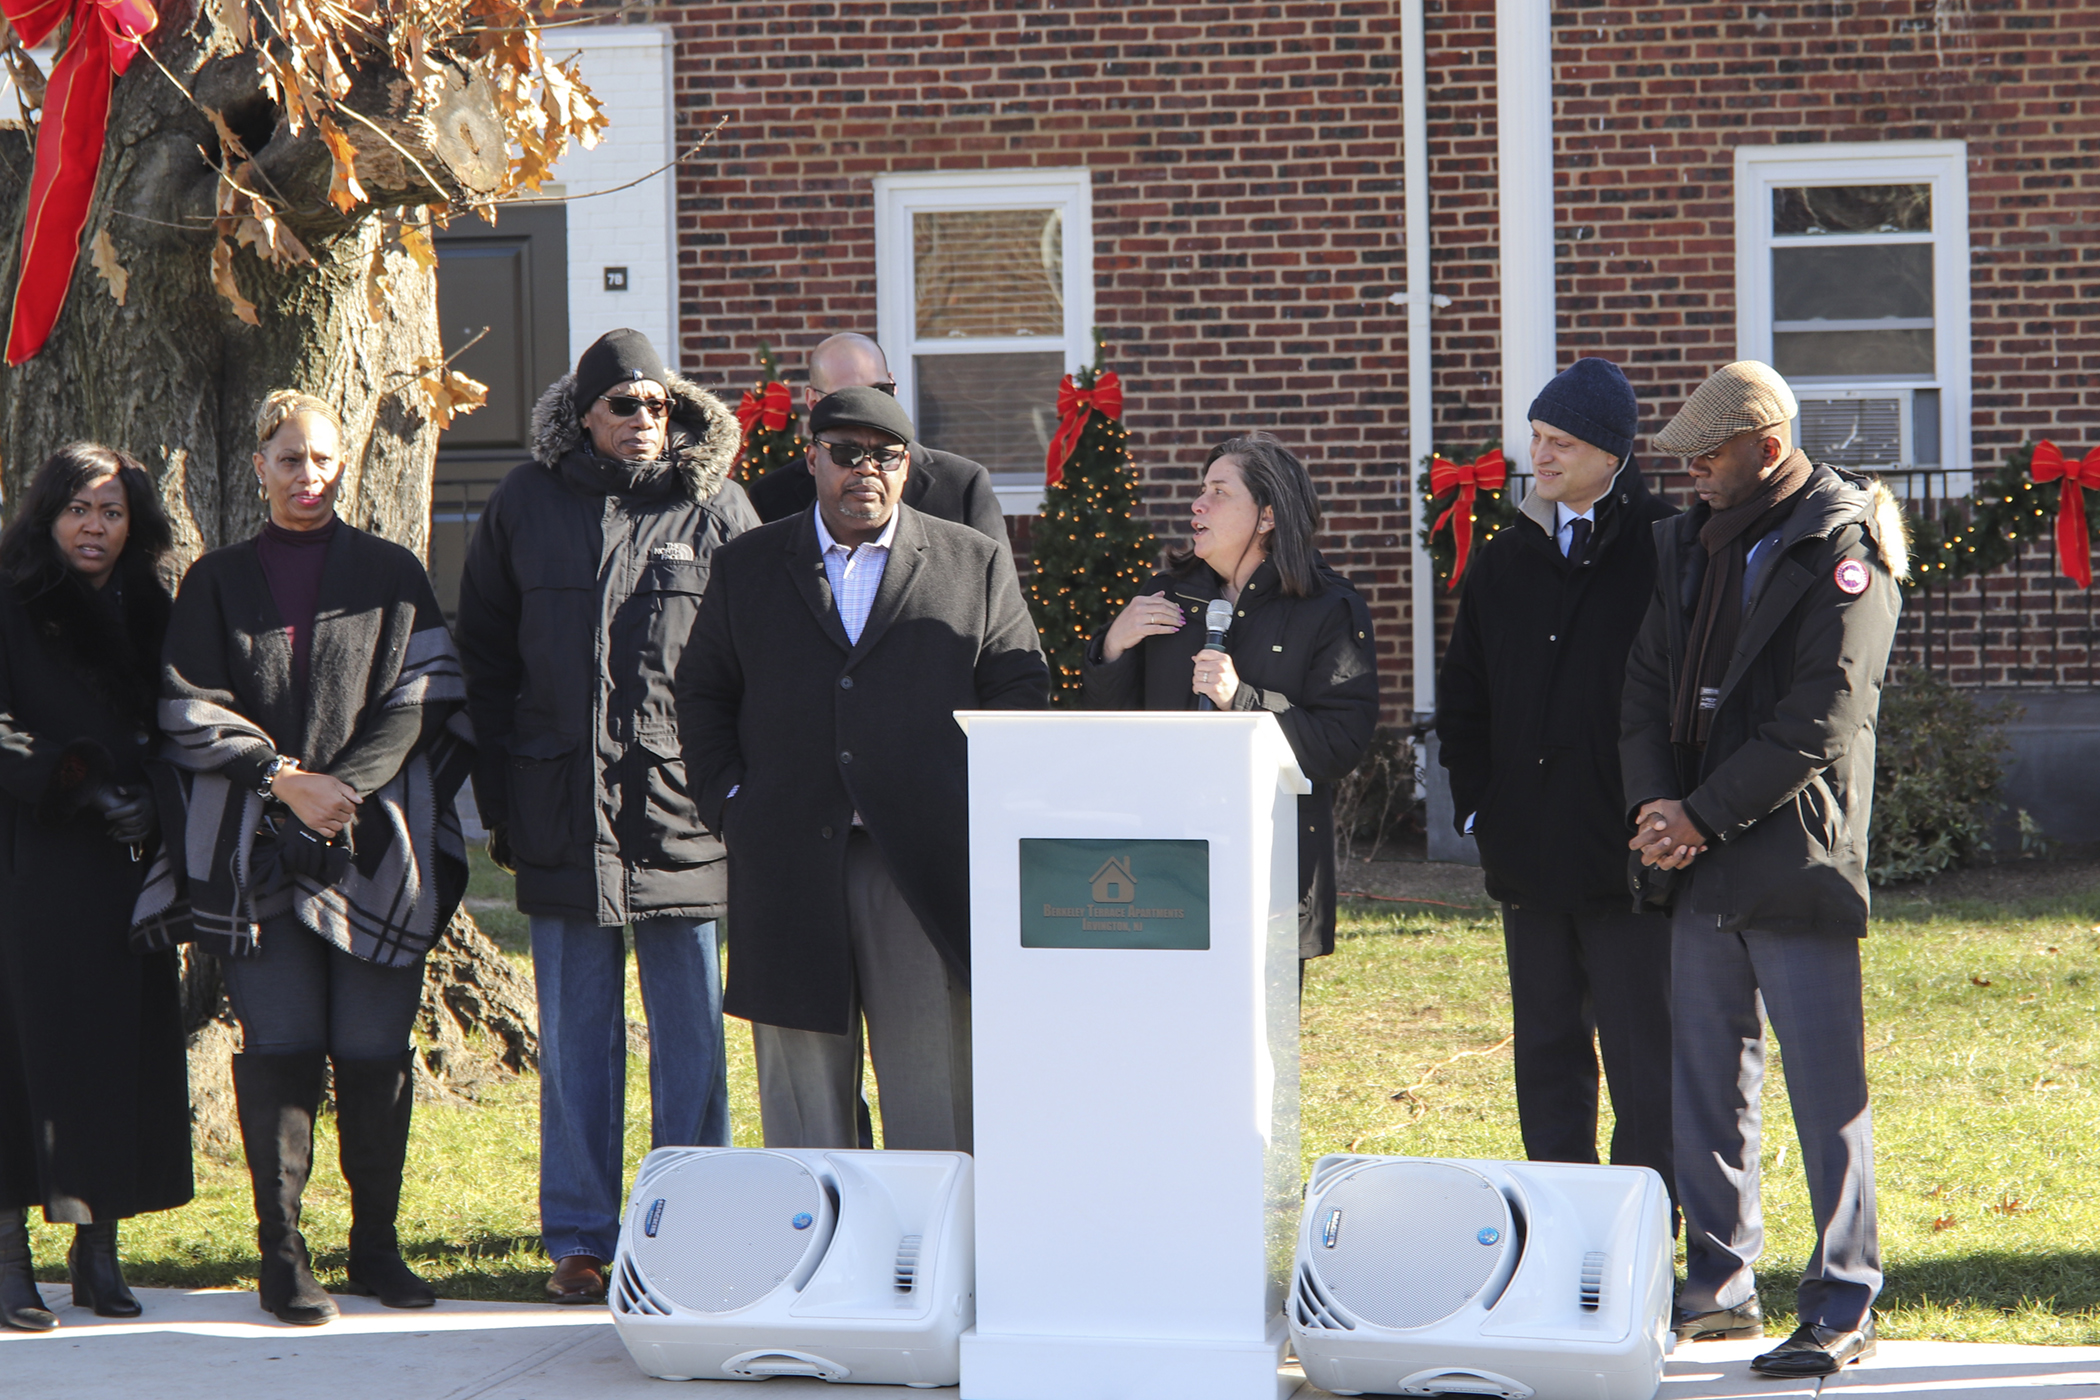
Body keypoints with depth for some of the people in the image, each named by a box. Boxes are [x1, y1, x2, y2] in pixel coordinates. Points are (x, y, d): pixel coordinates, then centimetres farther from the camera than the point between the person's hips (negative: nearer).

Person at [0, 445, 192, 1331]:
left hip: (125, 862, 5)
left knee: (125, 1045, 1)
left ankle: (98, 1249, 8)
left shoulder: (147, 614, 15)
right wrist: (79, 789, -14)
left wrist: (153, 806, 0)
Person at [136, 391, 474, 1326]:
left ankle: (375, 1243, 7)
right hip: (254, 851, 0)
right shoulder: (216, 583, 12)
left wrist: (344, 788, -9)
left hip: (375, 845, 0)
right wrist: (286, 779, -7)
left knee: (374, 1047, -4)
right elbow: (192, 712, 5)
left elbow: (423, 699, 4)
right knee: (280, 1045, -6)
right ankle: (281, 1254, -2)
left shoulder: (390, 577, 11)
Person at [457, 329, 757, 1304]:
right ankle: (579, 1240, 13)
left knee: (690, 1030, 2)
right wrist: (499, 794, 6)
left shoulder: (715, 510, 3)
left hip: (681, 809, -1)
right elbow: (483, 657, 12)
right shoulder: (526, 507, 8)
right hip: (562, 810, 1)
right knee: (574, 1030, 6)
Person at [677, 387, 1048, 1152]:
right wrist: (729, 800, 1)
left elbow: (1021, 689, 8)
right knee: (801, 1081, 5)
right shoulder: (746, 566, 14)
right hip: (789, 869, 1)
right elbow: (701, 693, 15)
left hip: (926, 864, -1)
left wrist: (979, 802, -4)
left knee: (933, 1094, -2)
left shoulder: (974, 565, 9)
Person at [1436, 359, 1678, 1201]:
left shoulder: (1663, 554, -5)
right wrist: (1477, 809, 9)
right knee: (1546, 1051, 10)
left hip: (1628, 852, -6)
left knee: (1641, 1054, -3)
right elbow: (1462, 699, 20)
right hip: (1528, 859, 6)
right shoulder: (1502, 564, 13)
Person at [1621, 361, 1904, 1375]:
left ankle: (1843, 1305, 0)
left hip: (1799, 861, -7)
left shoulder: (1841, 548, -9)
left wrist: (1704, 814, -15)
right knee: (1704, 1078, 12)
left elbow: (1823, 718, -15)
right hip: (1702, 868, 8)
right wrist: (1656, 805, -5)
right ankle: (1720, 1282, 21)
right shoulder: (1690, 543, 14)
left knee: (1826, 1085, -5)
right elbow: (1649, 684, 13)